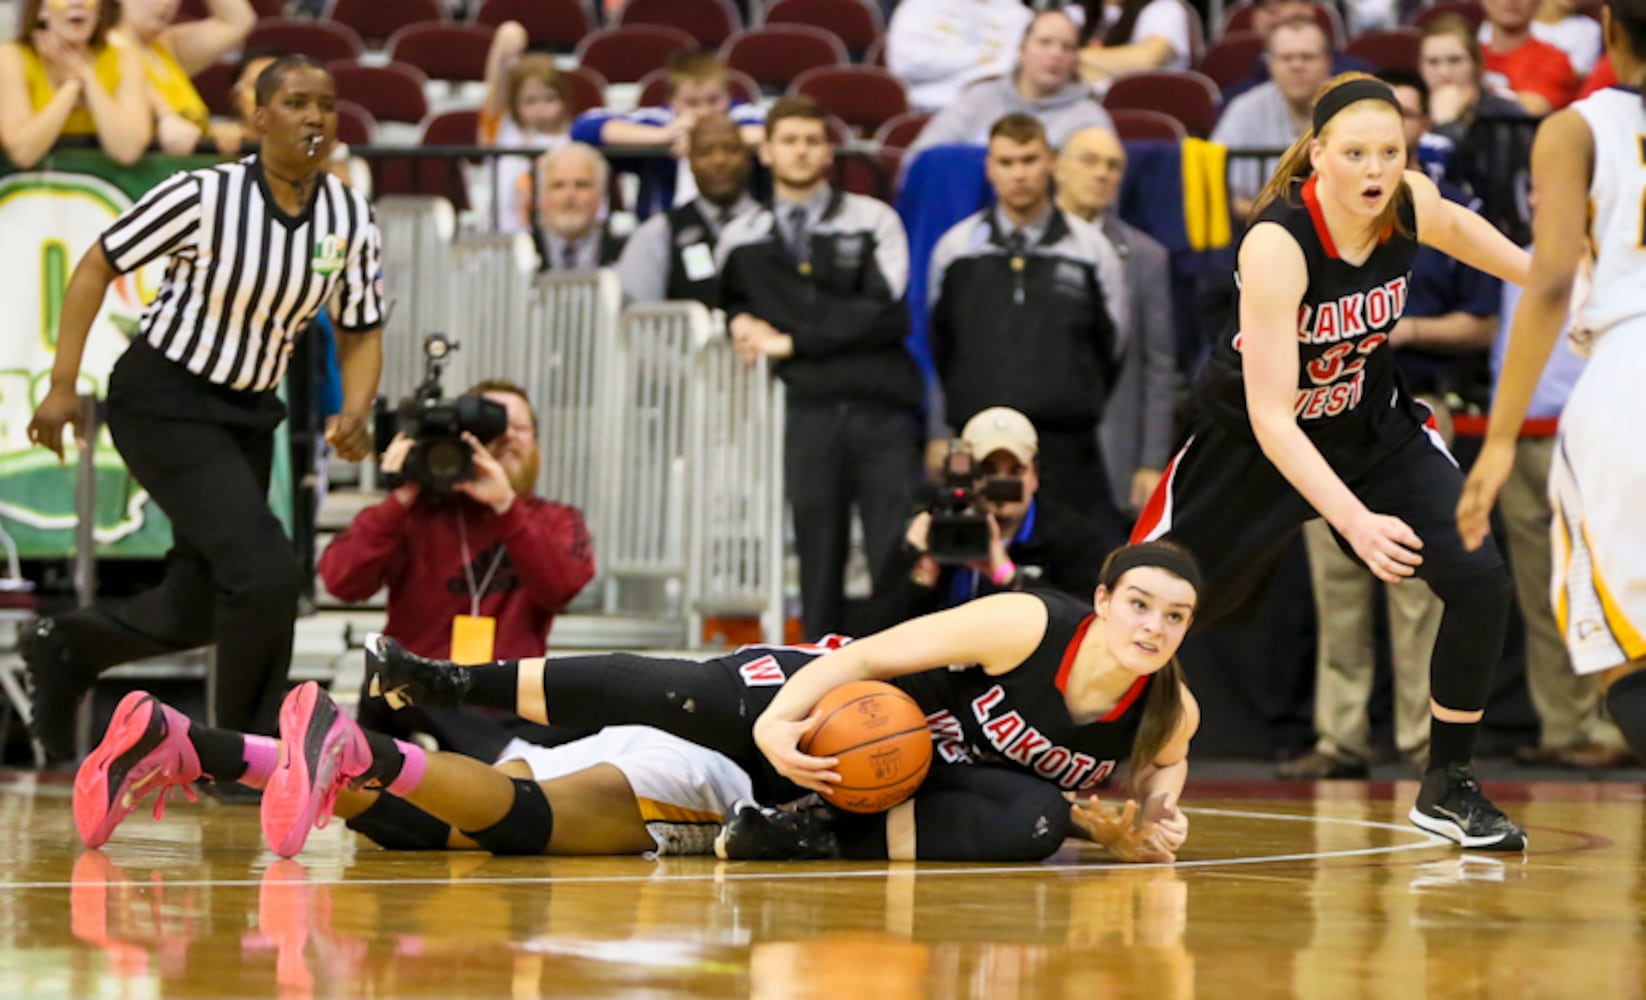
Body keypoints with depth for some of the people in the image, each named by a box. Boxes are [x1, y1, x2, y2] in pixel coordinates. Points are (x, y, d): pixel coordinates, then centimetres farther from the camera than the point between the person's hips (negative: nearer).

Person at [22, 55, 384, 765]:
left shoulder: (350, 219, -6)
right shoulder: (203, 196, -20)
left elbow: (361, 332, 5)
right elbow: (97, 266, -10)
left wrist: (354, 413, -14)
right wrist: (62, 384, -12)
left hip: (249, 413, 6)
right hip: (163, 404, -6)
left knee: (196, 612, 11)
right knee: (265, 569, -20)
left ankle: (63, 649, 40)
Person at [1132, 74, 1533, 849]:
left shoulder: (1411, 203, -18)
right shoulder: (1277, 244, -34)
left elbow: (1457, 228, 11)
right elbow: (1270, 417, -37)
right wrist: (1356, 522, -46)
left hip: (1368, 421, 4)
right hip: (1254, 438, -4)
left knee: (1479, 577, -13)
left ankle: (1447, 787, 2)